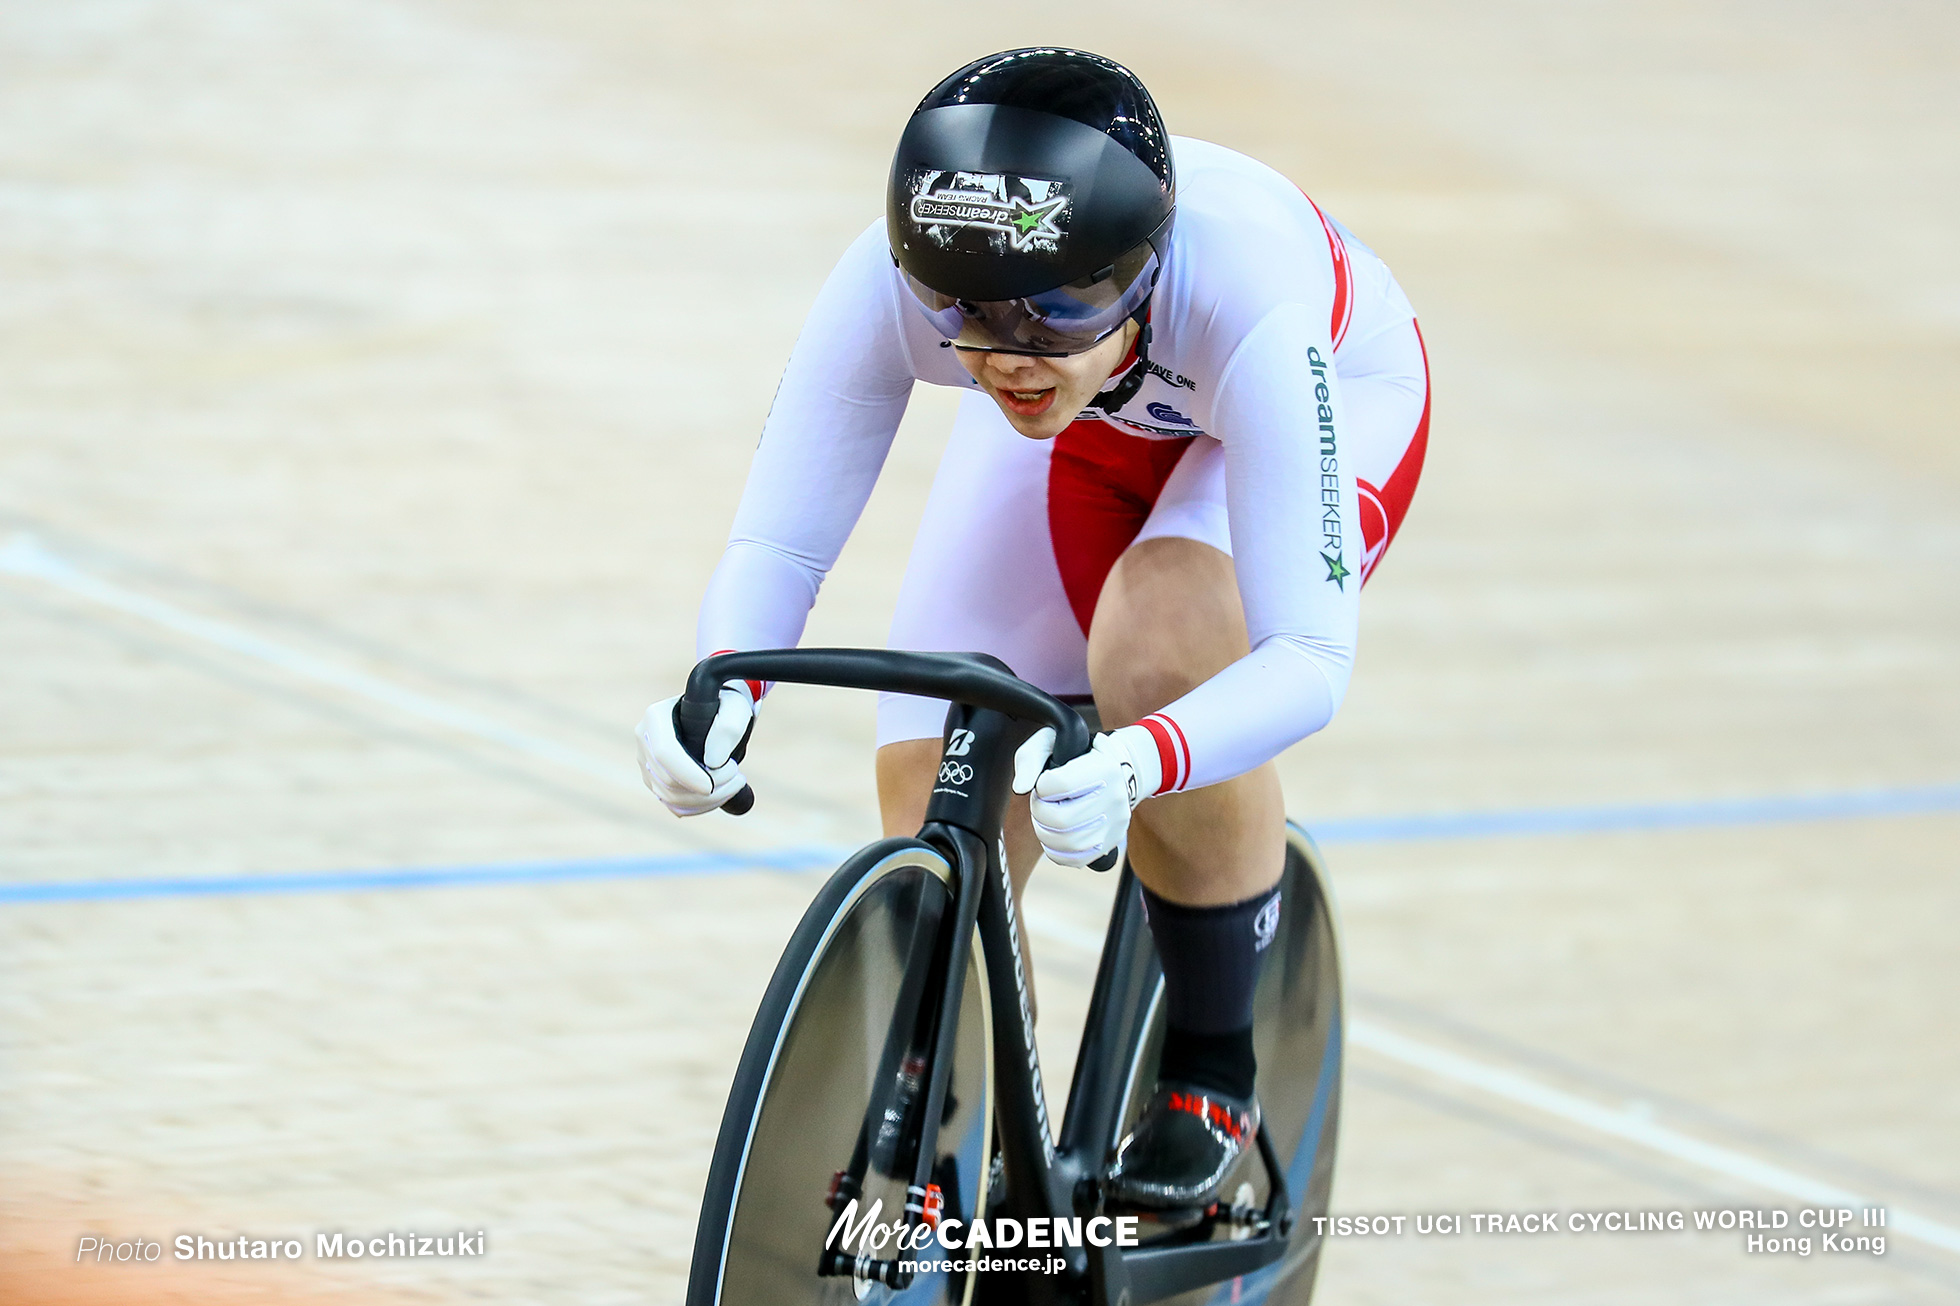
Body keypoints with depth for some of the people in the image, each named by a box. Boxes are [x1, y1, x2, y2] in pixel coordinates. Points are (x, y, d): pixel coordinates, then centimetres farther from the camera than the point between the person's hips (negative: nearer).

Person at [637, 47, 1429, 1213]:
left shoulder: (1243, 292, -43)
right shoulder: (893, 279, -35)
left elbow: (1310, 657, -45)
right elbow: (778, 544, -30)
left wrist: (1137, 765, -64)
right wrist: (723, 690, -53)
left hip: (1331, 398, -3)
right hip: (1086, 426, 3)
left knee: (1159, 640, -34)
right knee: (934, 822, -13)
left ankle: (1213, 1075, -11)